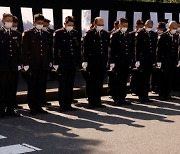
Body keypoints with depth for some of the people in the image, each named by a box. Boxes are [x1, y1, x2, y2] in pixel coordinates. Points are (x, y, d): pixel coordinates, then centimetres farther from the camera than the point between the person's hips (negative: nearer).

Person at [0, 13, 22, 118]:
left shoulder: (16, 34, 12)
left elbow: (19, 50, 13)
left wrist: (19, 64, 5)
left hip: (13, 66, 4)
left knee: (12, 89, 7)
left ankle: (10, 109, 15)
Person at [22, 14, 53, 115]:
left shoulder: (47, 35, 13)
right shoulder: (28, 34, 1)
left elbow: (50, 49, 17)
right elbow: (24, 49, -3)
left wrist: (50, 61, 9)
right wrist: (26, 64, -8)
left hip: (44, 65, 4)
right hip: (33, 65, -4)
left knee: (42, 87, 6)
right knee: (32, 87, 1)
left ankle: (39, 106, 15)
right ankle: (33, 108, 8)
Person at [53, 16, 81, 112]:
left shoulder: (76, 34, 10)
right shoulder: (58, 33, -2)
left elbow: (78, 49, 13)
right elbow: (55, 49, -4)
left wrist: (78, 62, 9)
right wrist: (56, 63, -8)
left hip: (73, 64, 4)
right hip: (63, 63, -4)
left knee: (70, 86, 9)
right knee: (62, 86, 1)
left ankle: (68, 105, 16)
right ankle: (62, 106, 6)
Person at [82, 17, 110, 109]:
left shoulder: (106, 34, 10)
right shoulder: (89, 34, -3)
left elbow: (108, 48, 13)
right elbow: (85, 48, -5)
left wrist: (108, 61, 8)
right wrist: (85, 61, -10)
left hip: (102, 63, 4)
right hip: (91, 62, -4)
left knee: (100, 83, 9)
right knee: (90, 83, 1)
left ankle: (98, 101, 17)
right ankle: (91, 102, 8)